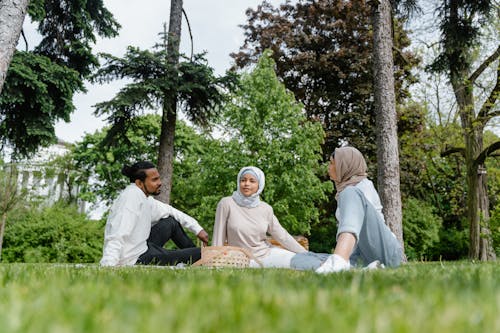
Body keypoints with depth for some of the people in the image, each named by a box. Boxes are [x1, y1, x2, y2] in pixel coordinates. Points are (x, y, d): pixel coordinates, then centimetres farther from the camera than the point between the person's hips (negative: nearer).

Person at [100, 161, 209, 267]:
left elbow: (170, 211, 18)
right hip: (135, 260, -9)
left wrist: (198, 229, 16)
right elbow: (117, 237, -30)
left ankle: (195, 252, 28)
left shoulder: (144, 197, 7)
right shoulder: (131, 197, -20)